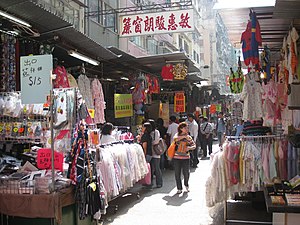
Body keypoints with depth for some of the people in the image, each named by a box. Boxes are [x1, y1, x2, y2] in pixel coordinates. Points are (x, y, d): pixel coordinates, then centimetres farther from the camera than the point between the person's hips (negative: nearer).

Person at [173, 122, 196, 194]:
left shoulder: (189, 137, 7)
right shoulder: (177, 135, 4)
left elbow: (194, 145, 1)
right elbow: (175, 138, -18)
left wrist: (189, 148, -18)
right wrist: (183, 136, -18)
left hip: (186, 157, 0)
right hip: (177, 157, 0)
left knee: (186, 173, -1)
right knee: (177, 174, 3)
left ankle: (186, 185, 28)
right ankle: (179, 188, 18)